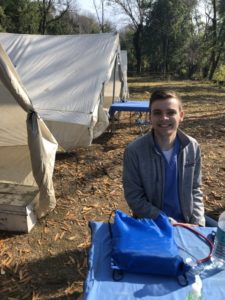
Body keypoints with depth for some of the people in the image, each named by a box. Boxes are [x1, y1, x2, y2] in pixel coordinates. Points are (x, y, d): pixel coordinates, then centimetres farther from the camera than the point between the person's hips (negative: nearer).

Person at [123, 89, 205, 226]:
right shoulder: (134, 151, -17)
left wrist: (197, 224, -7)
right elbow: (134, 198, -12)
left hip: (187, 223, 2)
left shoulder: (193, 147, -5)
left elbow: (195, 189, 4)